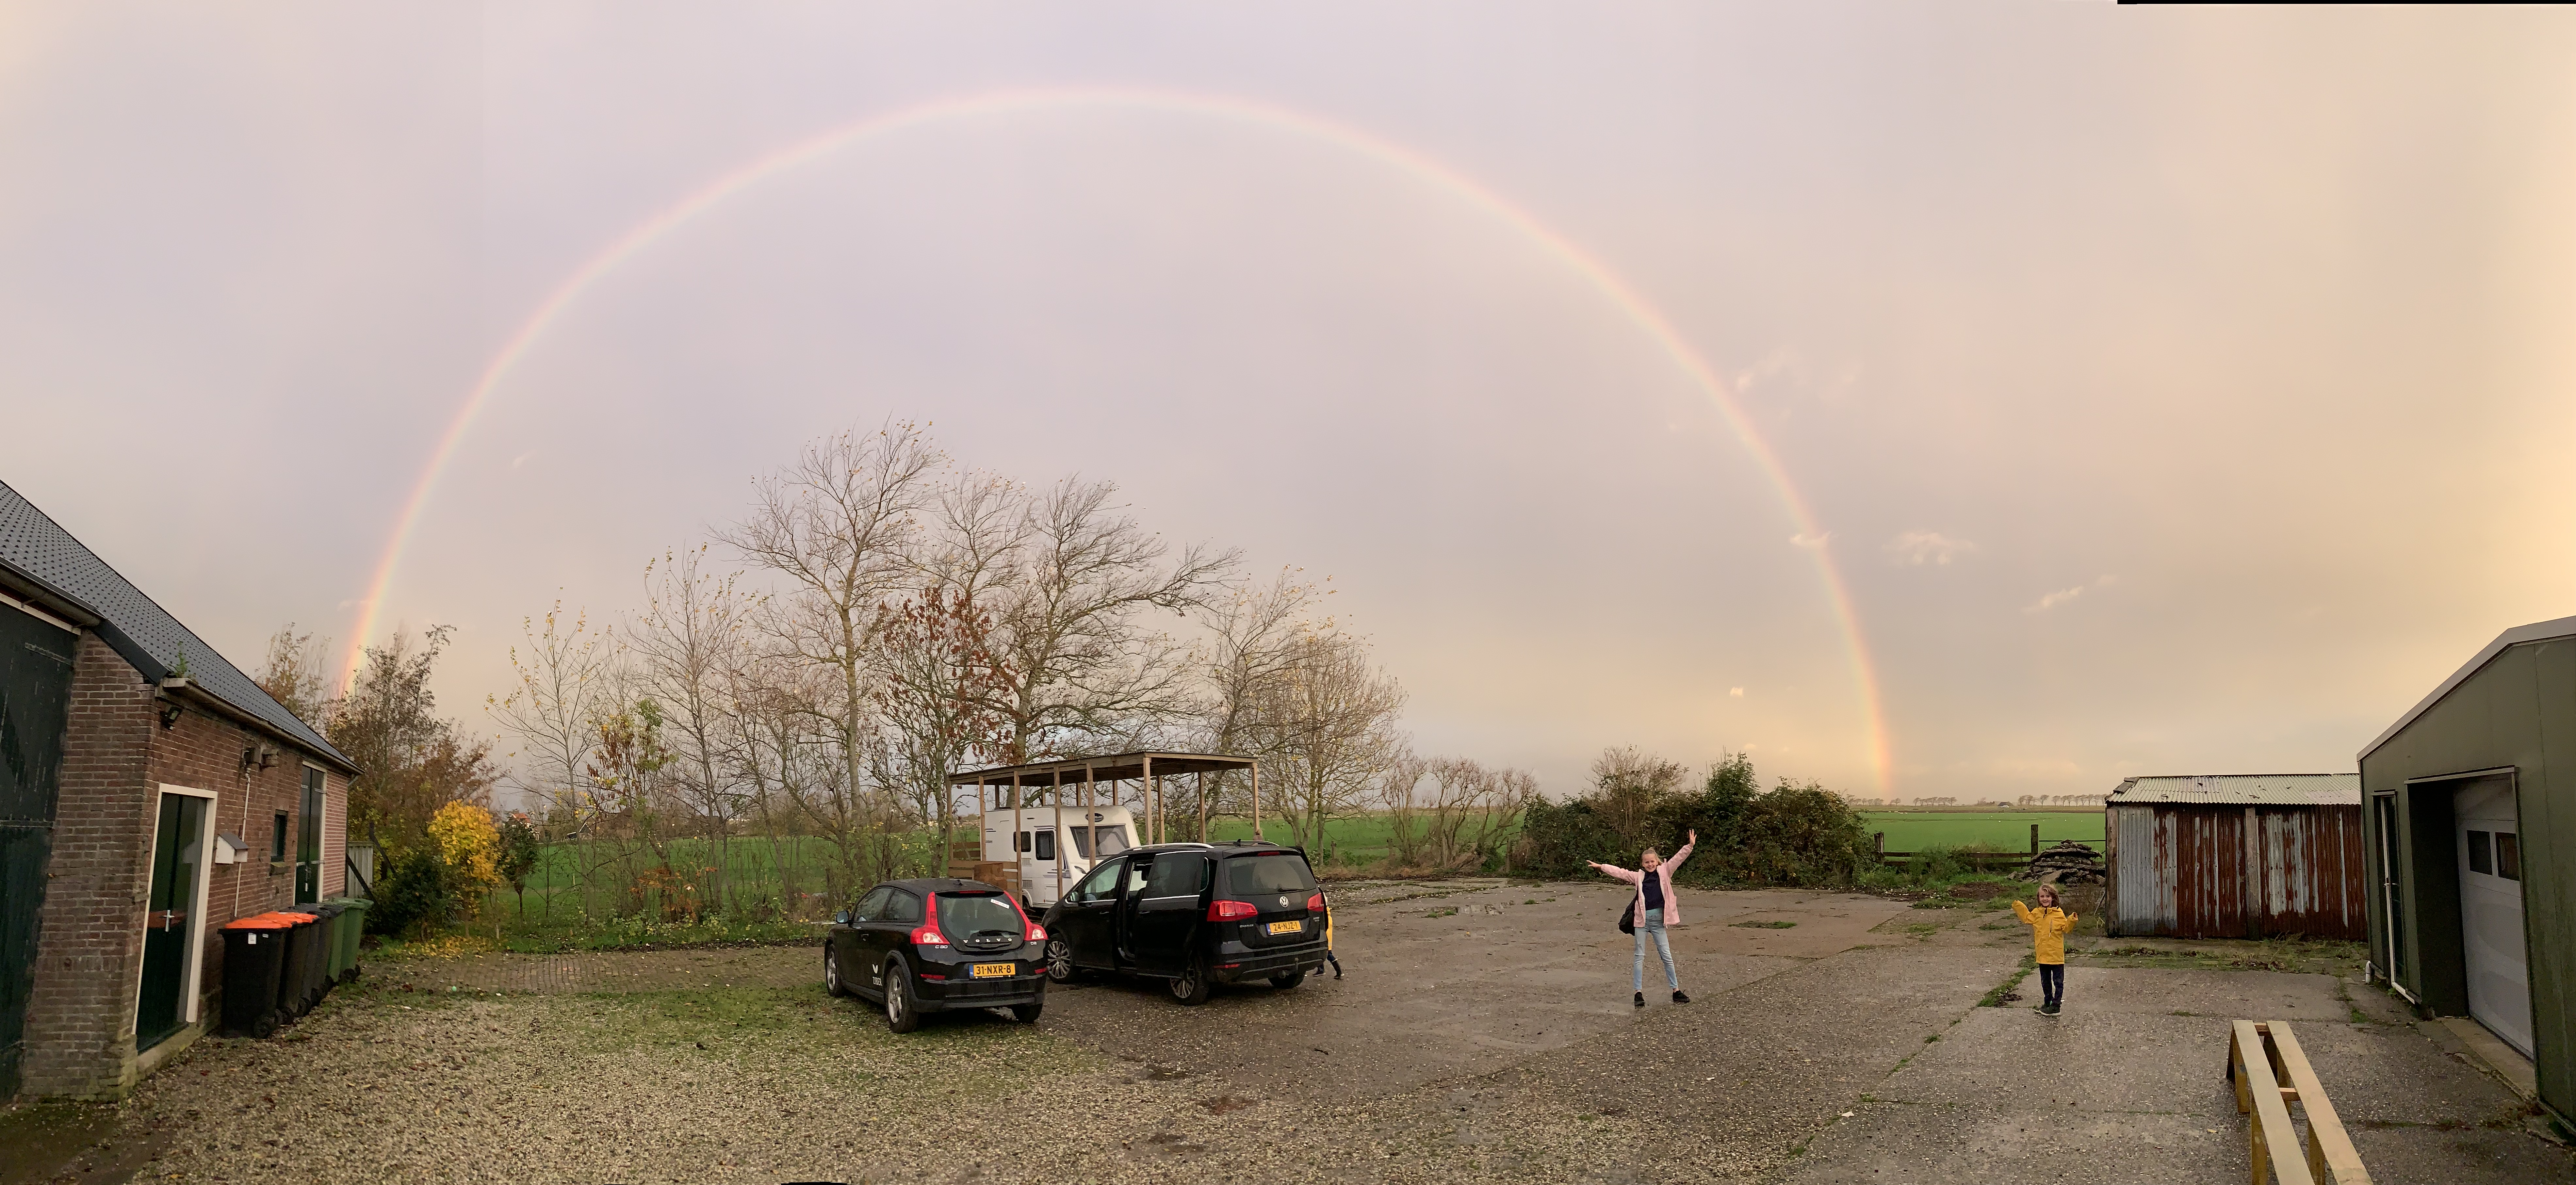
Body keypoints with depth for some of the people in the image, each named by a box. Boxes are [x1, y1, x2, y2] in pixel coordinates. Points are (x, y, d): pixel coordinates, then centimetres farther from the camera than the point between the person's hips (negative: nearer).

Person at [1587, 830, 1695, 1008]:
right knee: (1640, 956, 5)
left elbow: (1678, 859, -5)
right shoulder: (1638, 876, 6)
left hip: (1658, 919, -1)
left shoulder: (1664, 872, 4)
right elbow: (1620, 872, 6)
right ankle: (1639, 993, 9)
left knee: (1666, 955, 4)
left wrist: (1690, 846, -16)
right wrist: (1601, 866, 1)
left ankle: (1676, 991, 11)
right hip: (1642, 919, 1)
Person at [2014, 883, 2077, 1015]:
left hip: (2056, 955, -5)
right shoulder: (2036, 913, 3)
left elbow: (2066, 929, -10)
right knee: (2045, 982, 17)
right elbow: (2027, 918, 20)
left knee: (2058, 981, 4)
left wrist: (2071, 921, -27)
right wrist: (2018, 906, 14)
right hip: (2042, 955, 5)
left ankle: (2056, 1005, 10)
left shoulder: (2059, 914, -10)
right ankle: (2047, 1003, 29)